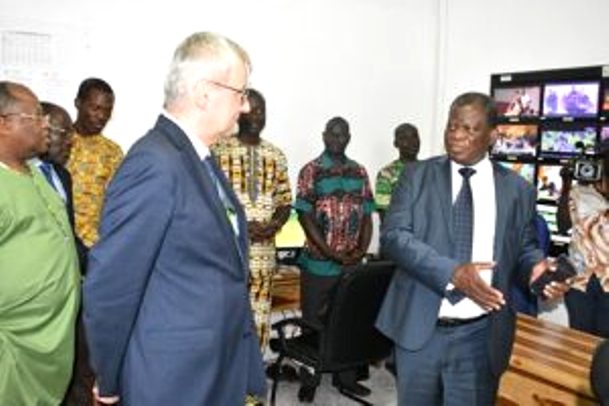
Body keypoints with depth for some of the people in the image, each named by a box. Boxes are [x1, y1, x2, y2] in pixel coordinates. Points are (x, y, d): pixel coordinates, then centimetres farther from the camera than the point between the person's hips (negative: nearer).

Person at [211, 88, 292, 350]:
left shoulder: (276, 156, 11)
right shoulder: (218, 150, -3)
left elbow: (285, 201, 13)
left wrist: (274, 225, -7)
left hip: (263, 249, 4)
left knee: (259, 320, 10)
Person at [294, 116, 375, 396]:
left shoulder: (359, 172, 9)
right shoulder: (311, 171, -3)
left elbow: (366, 215, 8)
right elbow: (304, 216, -9)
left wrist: (362, 249, -7)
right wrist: (330, 252, -16)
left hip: (352, 263, 4)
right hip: (318, 262, -3)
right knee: (313, 320, 7)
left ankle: (345, 376, 25)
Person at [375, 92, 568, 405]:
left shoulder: (517, 189, 4)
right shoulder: (418, 174, 0)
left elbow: (524, 250, 10)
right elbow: (393, 235, -10)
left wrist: (537, 267, -15)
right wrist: (451, 273, -22)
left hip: (480, 336, 0)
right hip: (419, 327, 0)